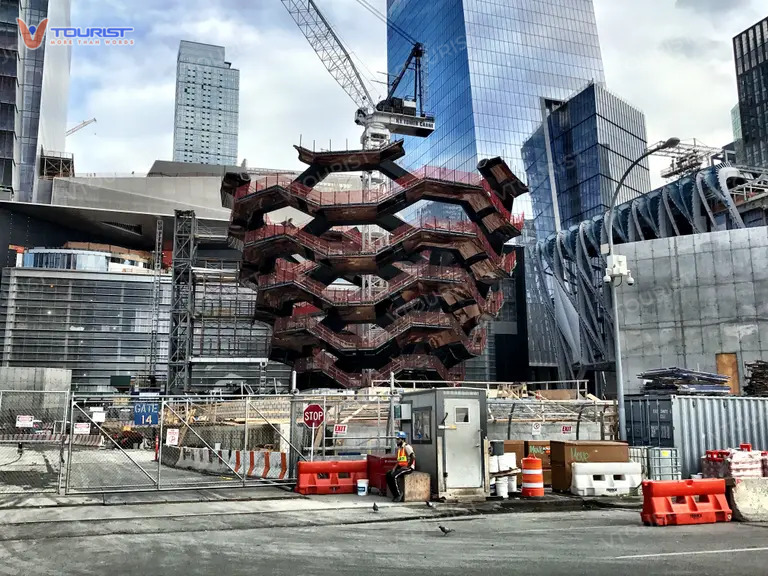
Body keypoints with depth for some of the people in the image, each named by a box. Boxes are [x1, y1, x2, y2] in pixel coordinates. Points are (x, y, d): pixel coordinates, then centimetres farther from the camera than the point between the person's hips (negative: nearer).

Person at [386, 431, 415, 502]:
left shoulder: (407, 447, -13)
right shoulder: (399, 448, 17)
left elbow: (413, 457, -23)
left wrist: (407, 467, -20)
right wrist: (395, 467, 5)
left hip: (408, 468, -9)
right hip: (401, 466, 9)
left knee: (394, 476, -26)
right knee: (388, 475, -7)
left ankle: (399, 494, -13)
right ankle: (395, 494, -3)